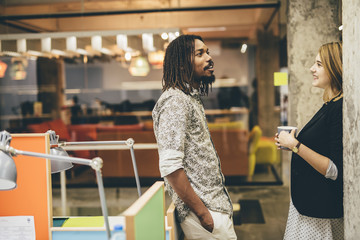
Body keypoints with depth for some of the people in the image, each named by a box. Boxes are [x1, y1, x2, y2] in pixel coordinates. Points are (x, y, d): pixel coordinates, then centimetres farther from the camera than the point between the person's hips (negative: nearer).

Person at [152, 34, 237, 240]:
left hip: (215, 204, 9)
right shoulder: (175, 101, -18)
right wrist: (202, 213, -20)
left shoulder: (192, 98, 14)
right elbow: (170, 167, -25)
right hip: (206, 211, -9)